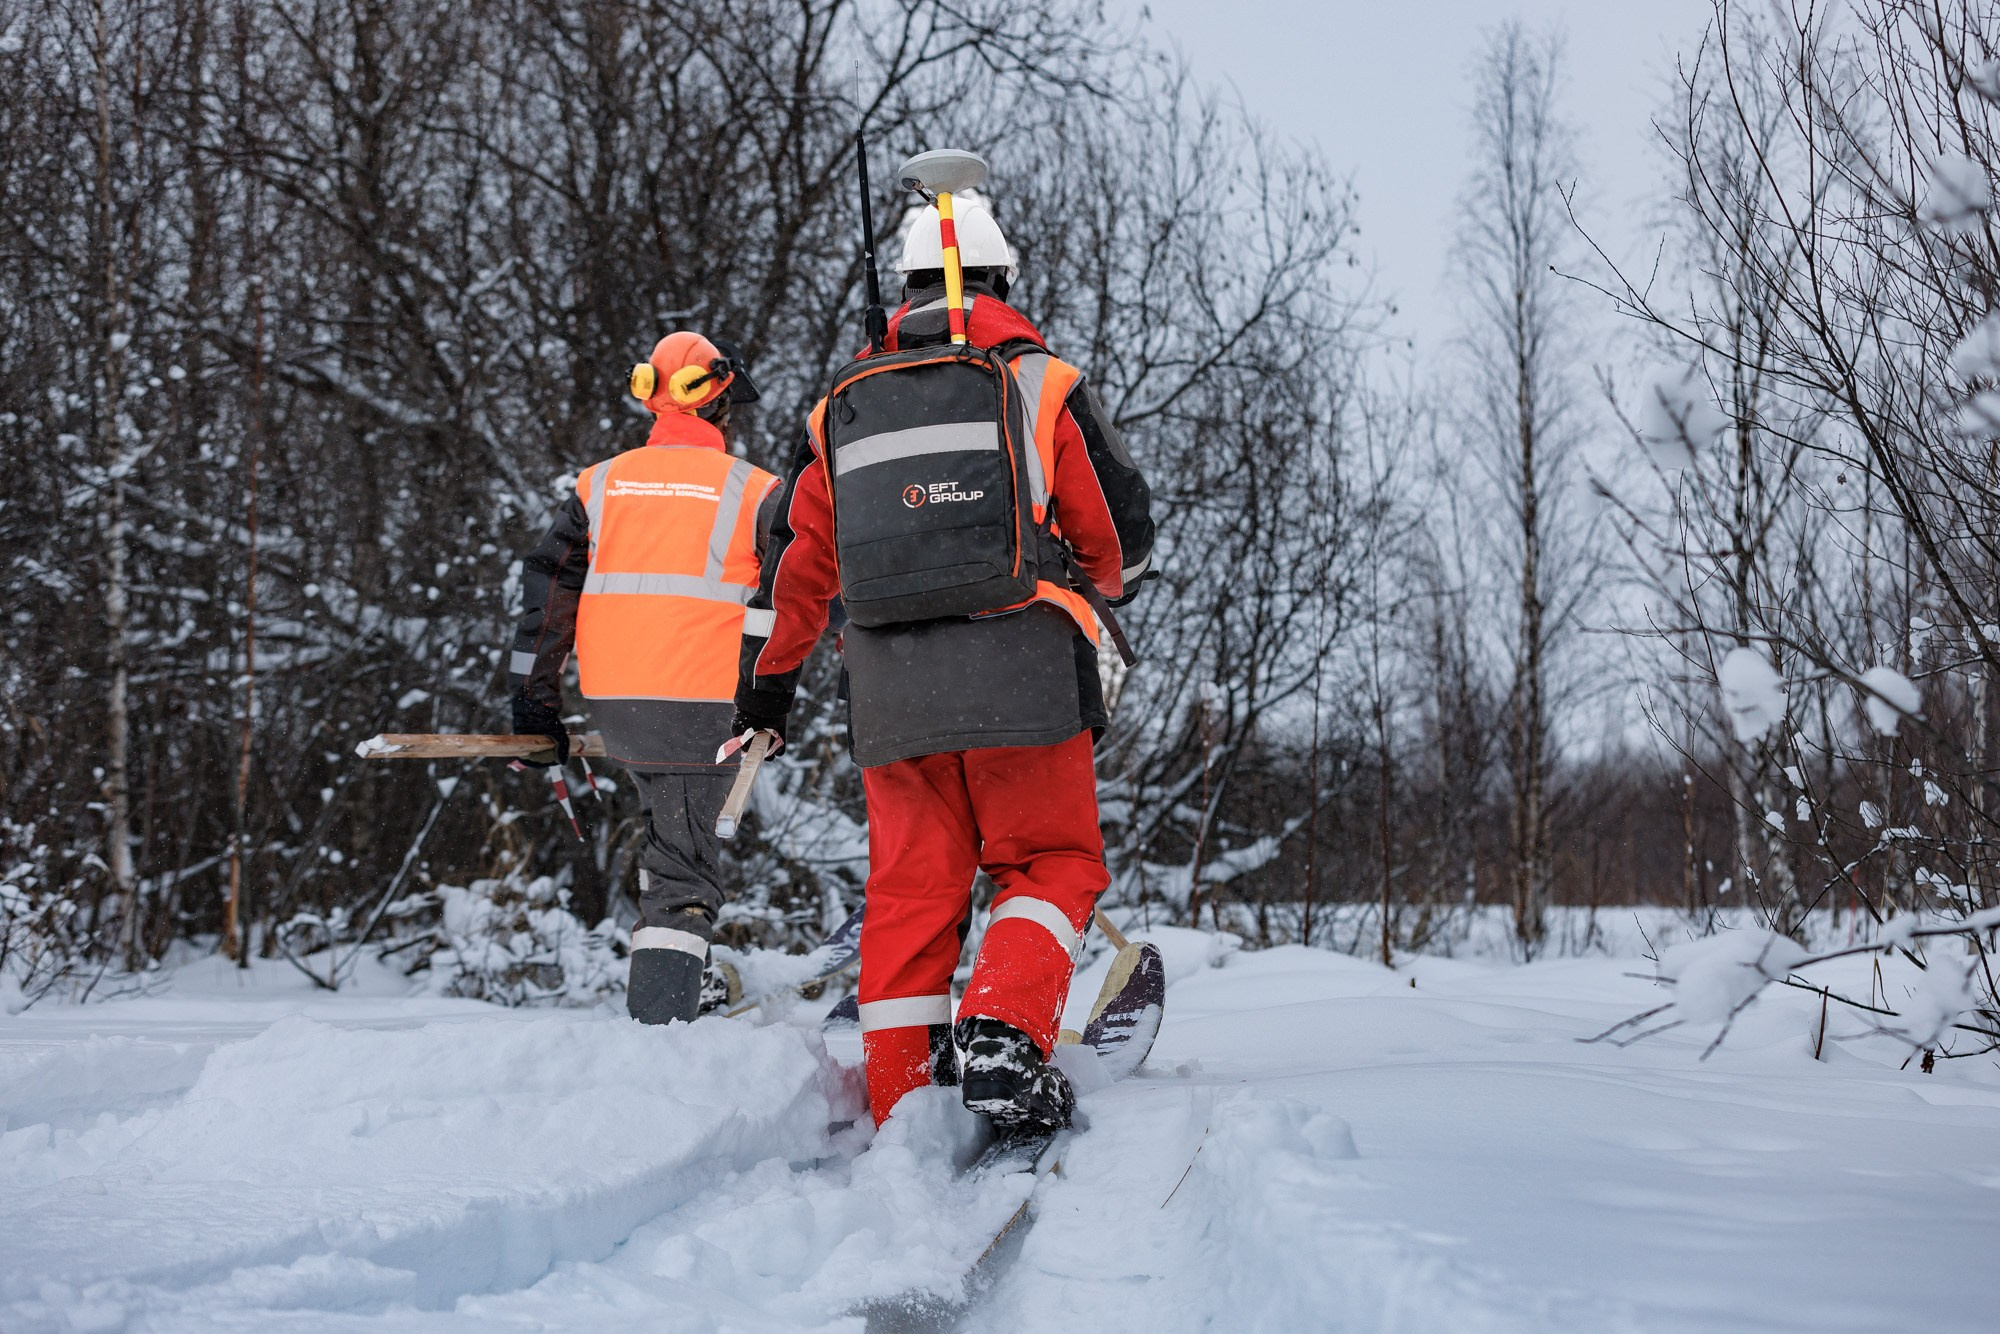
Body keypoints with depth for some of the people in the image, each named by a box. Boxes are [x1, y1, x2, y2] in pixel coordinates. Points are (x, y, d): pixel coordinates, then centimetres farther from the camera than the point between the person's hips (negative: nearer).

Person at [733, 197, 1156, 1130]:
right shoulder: (1045, 386, 5)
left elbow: (797, 559, 18)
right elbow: (1119, 530, 9)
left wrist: (767, 682, 27)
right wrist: (1114, 583, 32)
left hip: (888, 689, 3)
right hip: (1021, 669, -3)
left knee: (911, 886, 9)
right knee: (1051, 864, 6)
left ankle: (898, 1103, 9)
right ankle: (1003, 1033, -17)